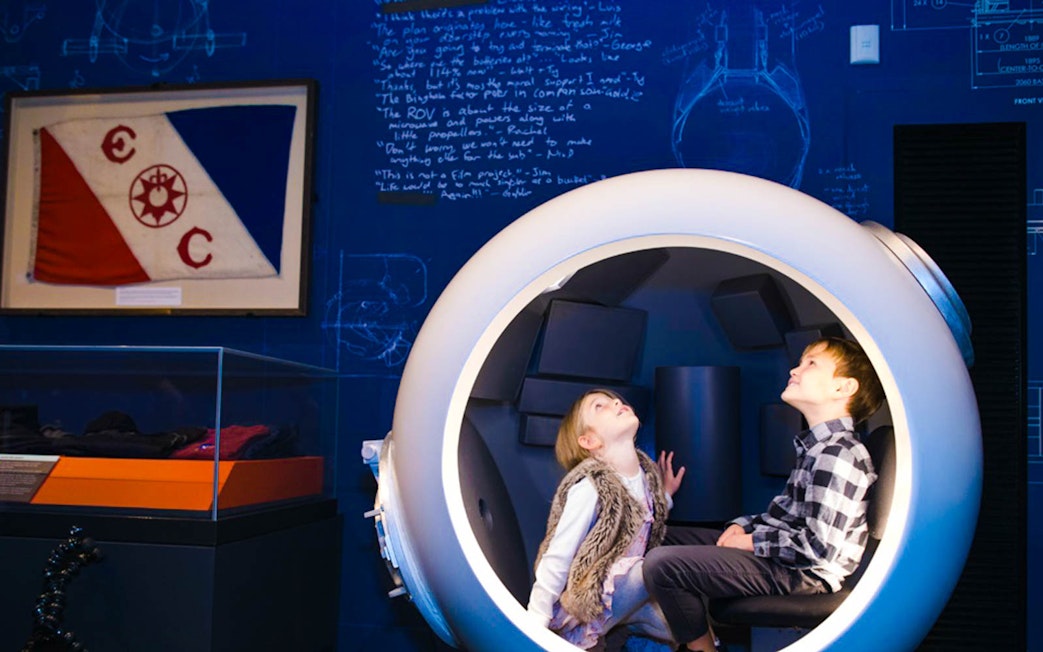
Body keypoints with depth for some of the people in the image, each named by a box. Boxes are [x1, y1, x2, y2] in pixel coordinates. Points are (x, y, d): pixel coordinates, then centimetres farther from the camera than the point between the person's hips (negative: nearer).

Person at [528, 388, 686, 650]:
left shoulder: (647, 473, 4)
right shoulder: (589, 486, -19)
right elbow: (556, 560, -18)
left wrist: (664, 495, 14)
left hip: (624, 588, 8)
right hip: (585, 605, -8)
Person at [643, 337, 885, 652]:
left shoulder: (839, 456, -21)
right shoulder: (816, 446, 11)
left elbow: (820, 547, -26)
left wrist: (753, 542, -15)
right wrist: (743, 525, 6)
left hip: (802, 573, -11)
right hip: (773, 549, 11)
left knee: (661, 564, -22)